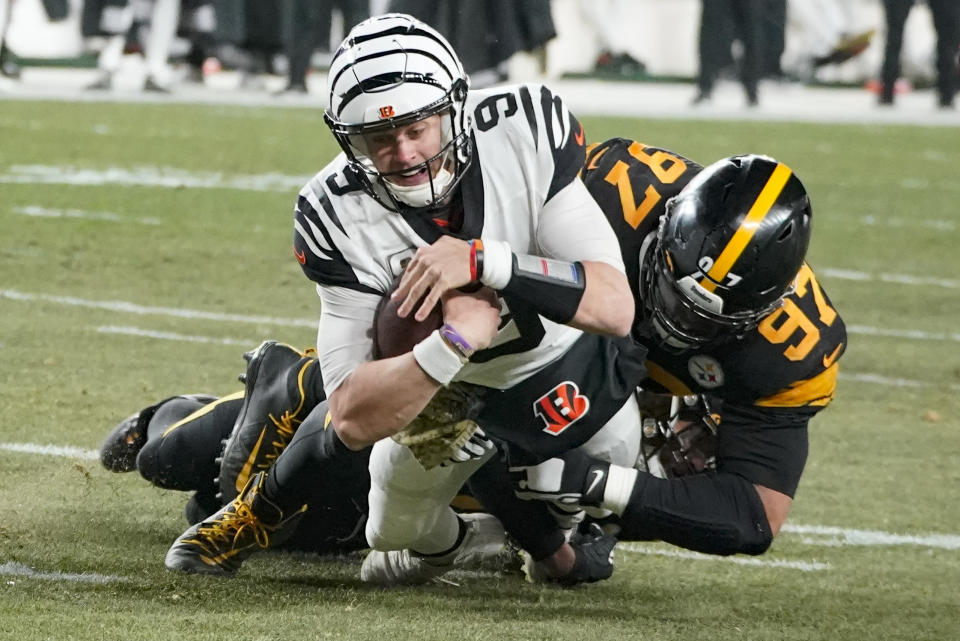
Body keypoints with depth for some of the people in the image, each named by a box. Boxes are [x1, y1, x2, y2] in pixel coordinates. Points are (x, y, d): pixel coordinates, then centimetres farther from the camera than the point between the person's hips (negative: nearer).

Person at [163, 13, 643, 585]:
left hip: (566, 365, 0)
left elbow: (616, 309, -34)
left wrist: (485, 262, -47)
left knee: (587, 558, 10)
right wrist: (456, 341, -50)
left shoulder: (525, 131, -32)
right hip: (443, 386, 0)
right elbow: (352, 421, -35)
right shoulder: (340, 216, -31)